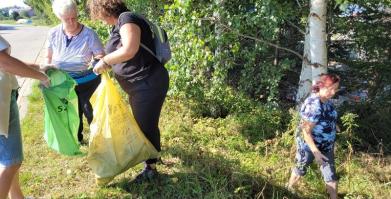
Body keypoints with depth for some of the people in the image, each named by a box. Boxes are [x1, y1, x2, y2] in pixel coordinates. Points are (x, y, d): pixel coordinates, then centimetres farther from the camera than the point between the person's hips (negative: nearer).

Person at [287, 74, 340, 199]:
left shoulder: (326, 100, -4)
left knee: (331, 174, 13)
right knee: (301, 169, 18)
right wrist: (316, 152, -28)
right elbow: (306, 131, -29)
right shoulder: (314, 105, -31)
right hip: (309, 145, -7)